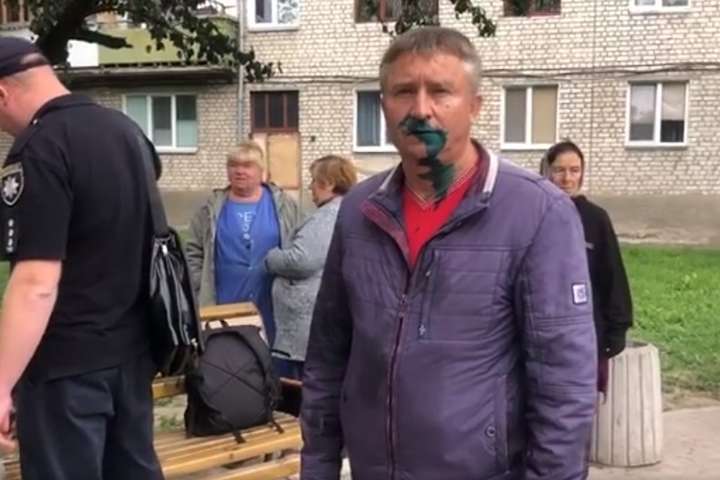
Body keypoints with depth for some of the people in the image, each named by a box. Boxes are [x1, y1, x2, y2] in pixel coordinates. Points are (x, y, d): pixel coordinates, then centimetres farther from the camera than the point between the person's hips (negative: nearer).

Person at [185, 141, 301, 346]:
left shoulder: (283, 205, 3)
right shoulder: (212, 208, 5)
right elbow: (193, 253, 7)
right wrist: (201, 294, 0)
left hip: (272, 308, 0)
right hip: (225, 308, 1)